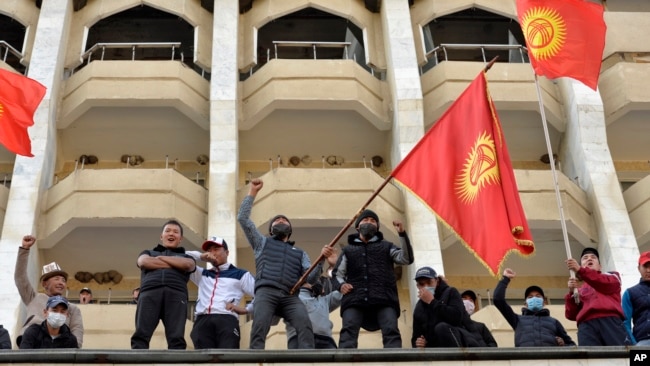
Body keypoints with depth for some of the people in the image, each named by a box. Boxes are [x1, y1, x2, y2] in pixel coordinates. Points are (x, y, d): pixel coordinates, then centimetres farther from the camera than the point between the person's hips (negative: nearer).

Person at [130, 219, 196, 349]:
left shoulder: (186, 257, 33)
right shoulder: (148, 253, 34)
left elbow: (187, 265, 7)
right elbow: (144, 262, 9)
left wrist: (161, 258, 13)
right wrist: (176, 265, 7)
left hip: (176, 294, 0)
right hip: (150, 292, 0)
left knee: (176, 338, -17)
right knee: (141, 335, -17)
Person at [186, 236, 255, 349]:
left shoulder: (240, 274, 21)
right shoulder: (202, 274, 33)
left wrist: (245, 310, 2)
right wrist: (200, 256, 21)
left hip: (227, 320, -3)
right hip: (202, 321, 3)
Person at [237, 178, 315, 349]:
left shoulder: (300, 253, 36)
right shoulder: (262, 242, 33)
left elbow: (312, 276, 18)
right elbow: (242, 218, 24)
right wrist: (252, 192, 23)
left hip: (290, 296, 1)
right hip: (266, 292, -1)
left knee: (305, 325, -29)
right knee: (259, 328, -30)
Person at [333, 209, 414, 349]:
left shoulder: (386, 246, 26)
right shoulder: (348, 249, 30)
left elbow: (406, 258, 11)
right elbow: (337, 273, 25)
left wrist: (402, 234, -2)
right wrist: (341, 284, 1)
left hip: (384, 299, 0)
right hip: (354, 299, 1)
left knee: (391, 331, -21)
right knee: (348, 331, -21)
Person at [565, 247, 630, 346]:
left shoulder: (612, 276, 30)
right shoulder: (579, 291, 32)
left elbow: (607, 283, 3)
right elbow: (571, 315, 17)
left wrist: (580, 270, -7)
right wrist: (571, 293, 2)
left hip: (611, 321, -1)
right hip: (586, 327, 1)